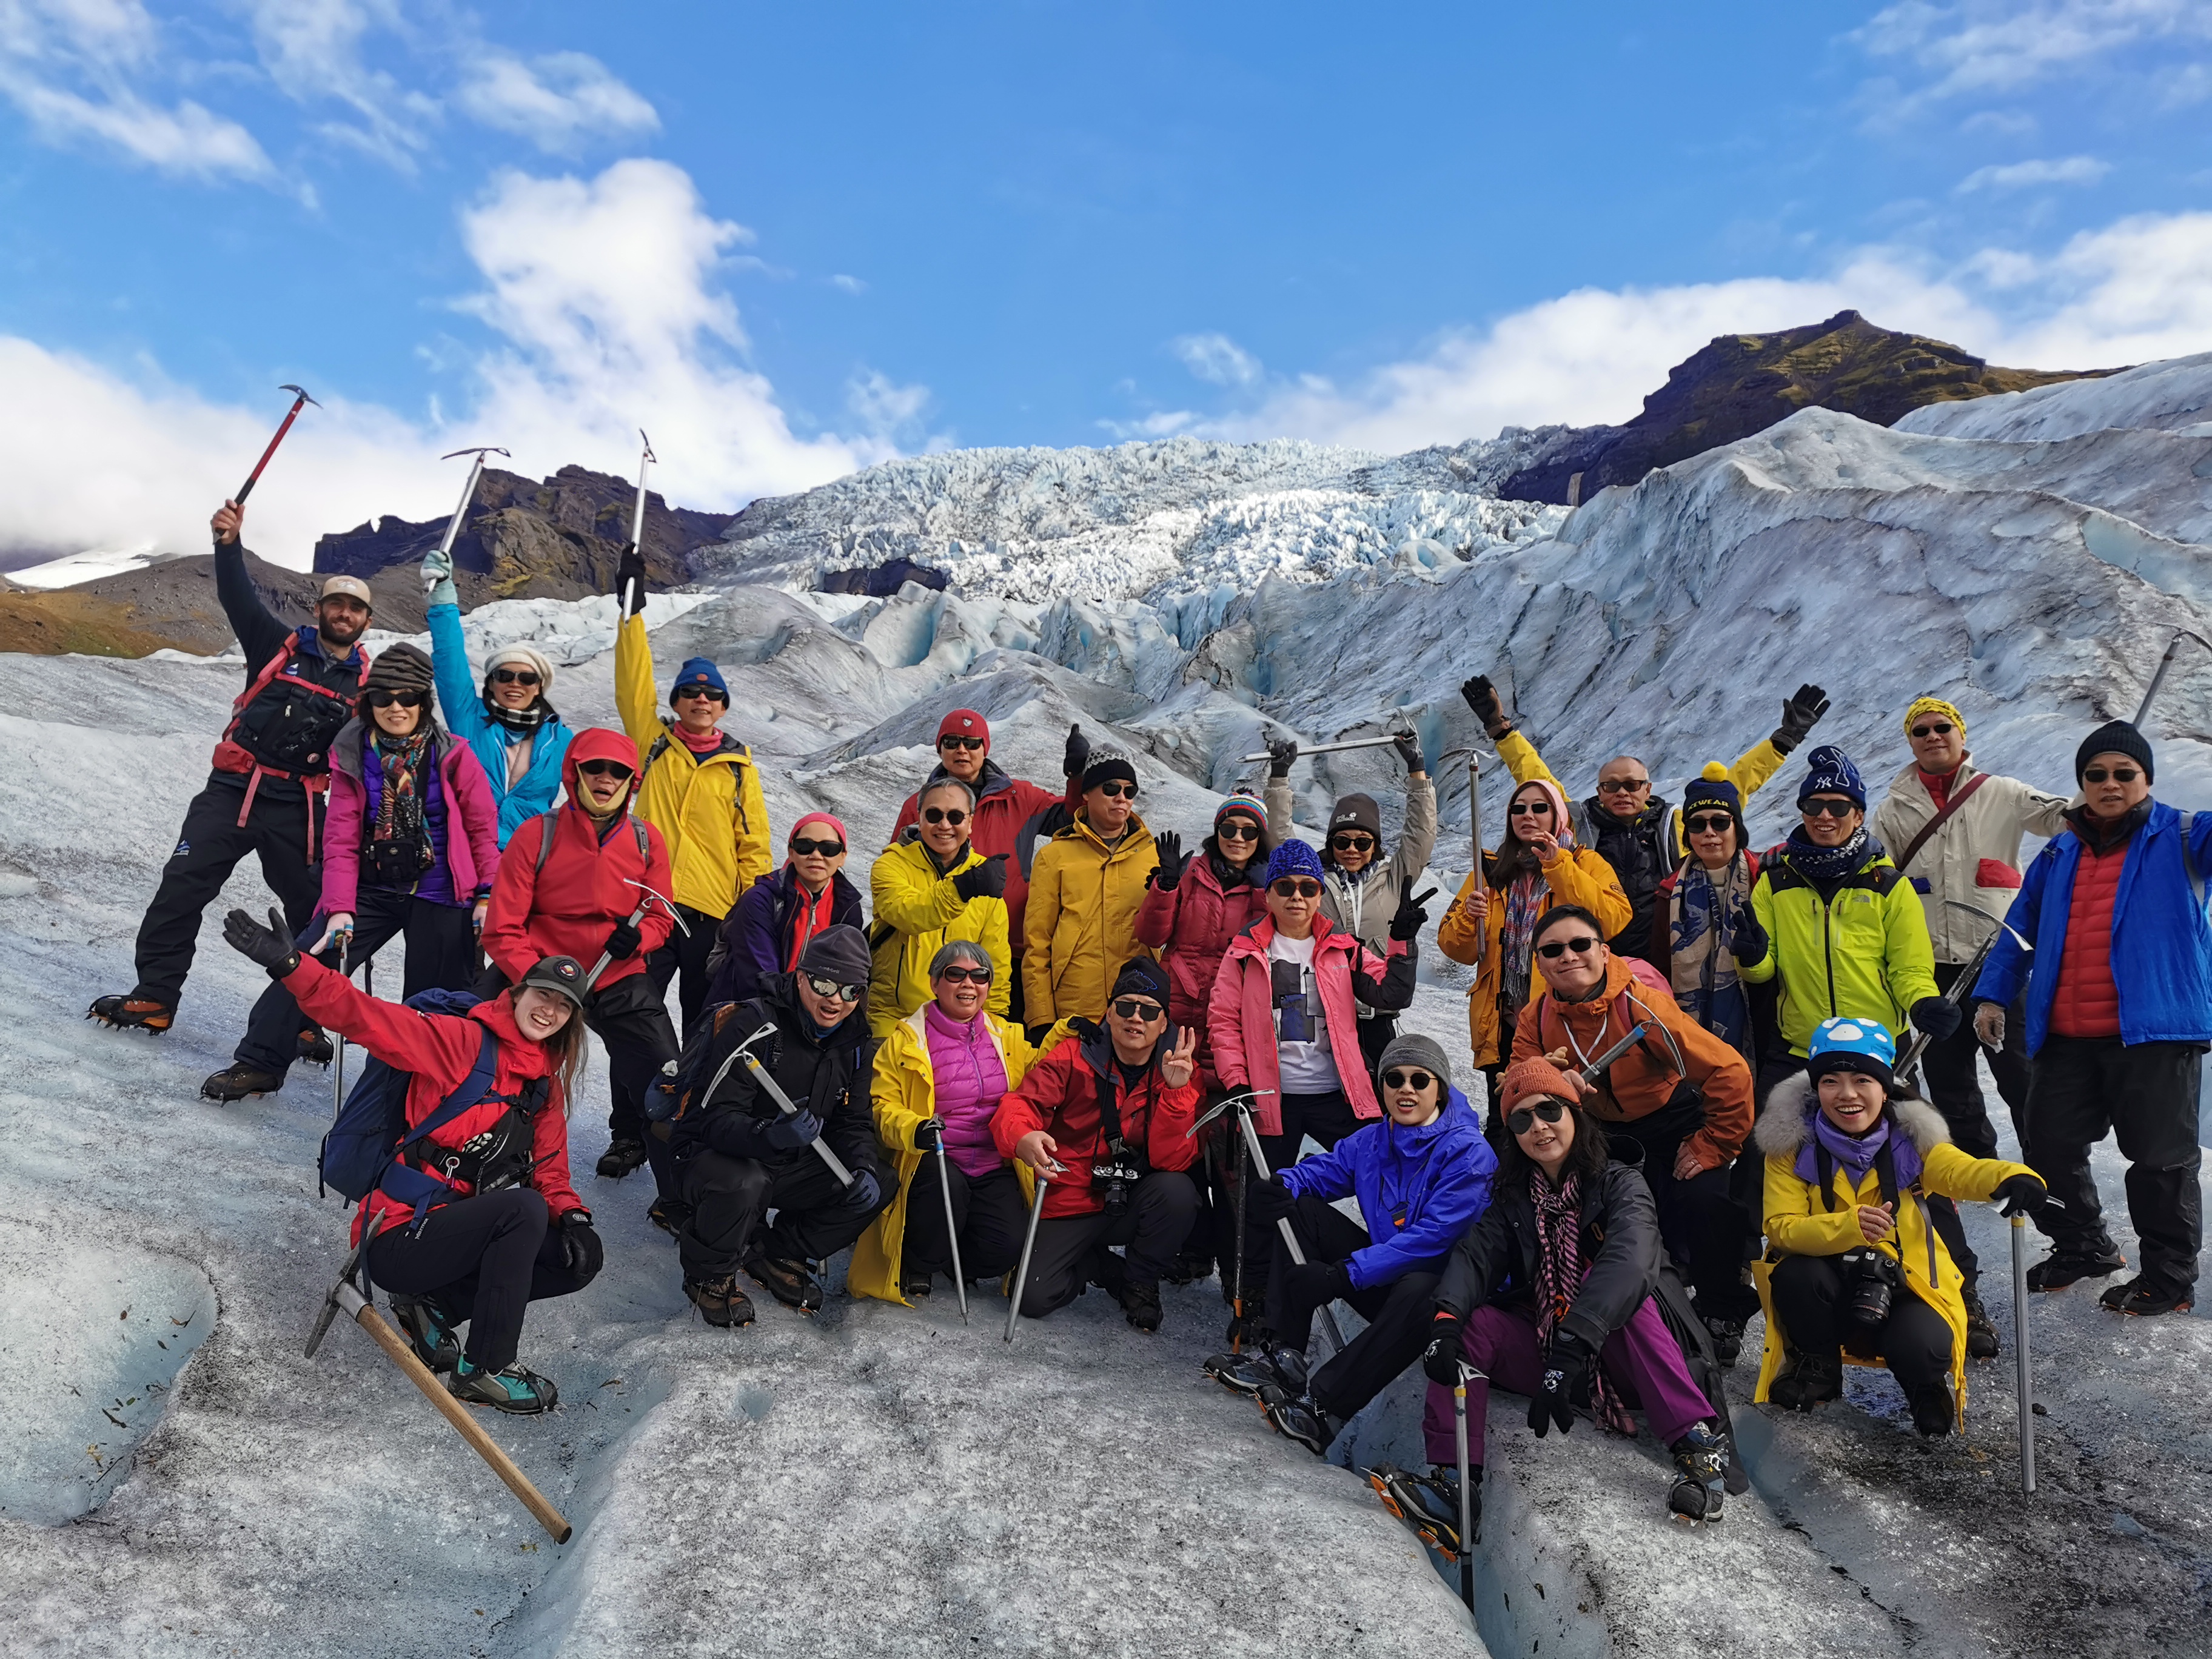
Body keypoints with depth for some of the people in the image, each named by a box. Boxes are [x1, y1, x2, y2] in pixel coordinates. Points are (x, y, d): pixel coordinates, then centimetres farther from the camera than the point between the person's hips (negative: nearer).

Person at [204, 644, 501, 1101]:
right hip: (372, 887, 2)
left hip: (438, 896, -2)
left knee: (432, 1006, 3)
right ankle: (259, 1063, 6)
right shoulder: (353, 757, 1)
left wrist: (487, 896, -7)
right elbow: (341, 840, -1)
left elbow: (483, 830, 0)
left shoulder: (453, 756, -4)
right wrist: (339, 907, -12)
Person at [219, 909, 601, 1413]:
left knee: (581, 1259, -5)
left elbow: (549, 1169, 12)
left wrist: (571, 1216, -9)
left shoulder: (546, 1087, 11)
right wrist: (291, 965, -35)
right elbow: (369, 1018, -21)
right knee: (525, 1209, -29)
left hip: (457, 1234, 7)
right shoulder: (460, 1041, -10)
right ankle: (482, 1370, -18)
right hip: (398, 1240, -7)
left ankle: (434, 1307, 1)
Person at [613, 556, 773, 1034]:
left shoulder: (739, 766, 9)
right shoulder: (654, 743, 9)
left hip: (713, 909, 1)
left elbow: (754, 842, 8)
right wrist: (632, 609, -5)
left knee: (704, 1021, 9)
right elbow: (633, 687, -1)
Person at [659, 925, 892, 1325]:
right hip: (710, 1154, -6)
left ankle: (777, 1254, 9)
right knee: (743, 1184, -39)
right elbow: (717, 1118, -28)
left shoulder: (853, 1042, 0)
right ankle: (708, 1275, -7)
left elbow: (853, 1122, 5)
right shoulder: (752, 1025, -22)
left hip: (791, 1165, 6)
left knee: (877, 1187, -10)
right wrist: (769, 1136, -48)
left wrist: (863, 1169, -17)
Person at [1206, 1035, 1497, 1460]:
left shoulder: (1469, 1153, -17)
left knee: (1418, 1291, -41)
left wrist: (1346, 1274, -32)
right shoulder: (1372, 1140, 5)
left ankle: (1325, 1402, -37)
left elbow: (1433, 1237, -26)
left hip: (1432, 1286, -7)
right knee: (1299, 1210, -4)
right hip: (1382, 1274, 7)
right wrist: (1283, 1185, -19)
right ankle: (1286, 1357, -13)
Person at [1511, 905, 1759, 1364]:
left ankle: (1724, 1317, -1)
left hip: (1675, 1125, -4)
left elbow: (1729, 1072, -23)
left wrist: (1711, 1147, -18)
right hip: (1607, 1134, 5)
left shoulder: (1642, 1005, -25)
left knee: (1703, 1201, -26)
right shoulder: (1535, 1021, -10)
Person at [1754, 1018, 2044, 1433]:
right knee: (1794, 1275, -33)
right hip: (1827, 1286, 0)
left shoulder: (1910, 1140, -8)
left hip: (1904, 1286, 0)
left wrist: (2010, 1177, -52)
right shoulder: (1793, 1144, -10)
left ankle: (1929, 1385, 9)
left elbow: (1962, 1171, -28)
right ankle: (1818, 1368, -1)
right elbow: (1781, 1228, -17)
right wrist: (1847, 1225, -37)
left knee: (1921, 1347, -32)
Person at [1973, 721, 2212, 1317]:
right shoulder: (2059, 855, 14)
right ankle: (2084, 1248, 33)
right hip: (2067, 1038, 5)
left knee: (2160, 1156, 3)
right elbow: (2020, 928, 17)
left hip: (2154, 1031, -5)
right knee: (2049, 1147, 12)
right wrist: (1993, 995, 11)